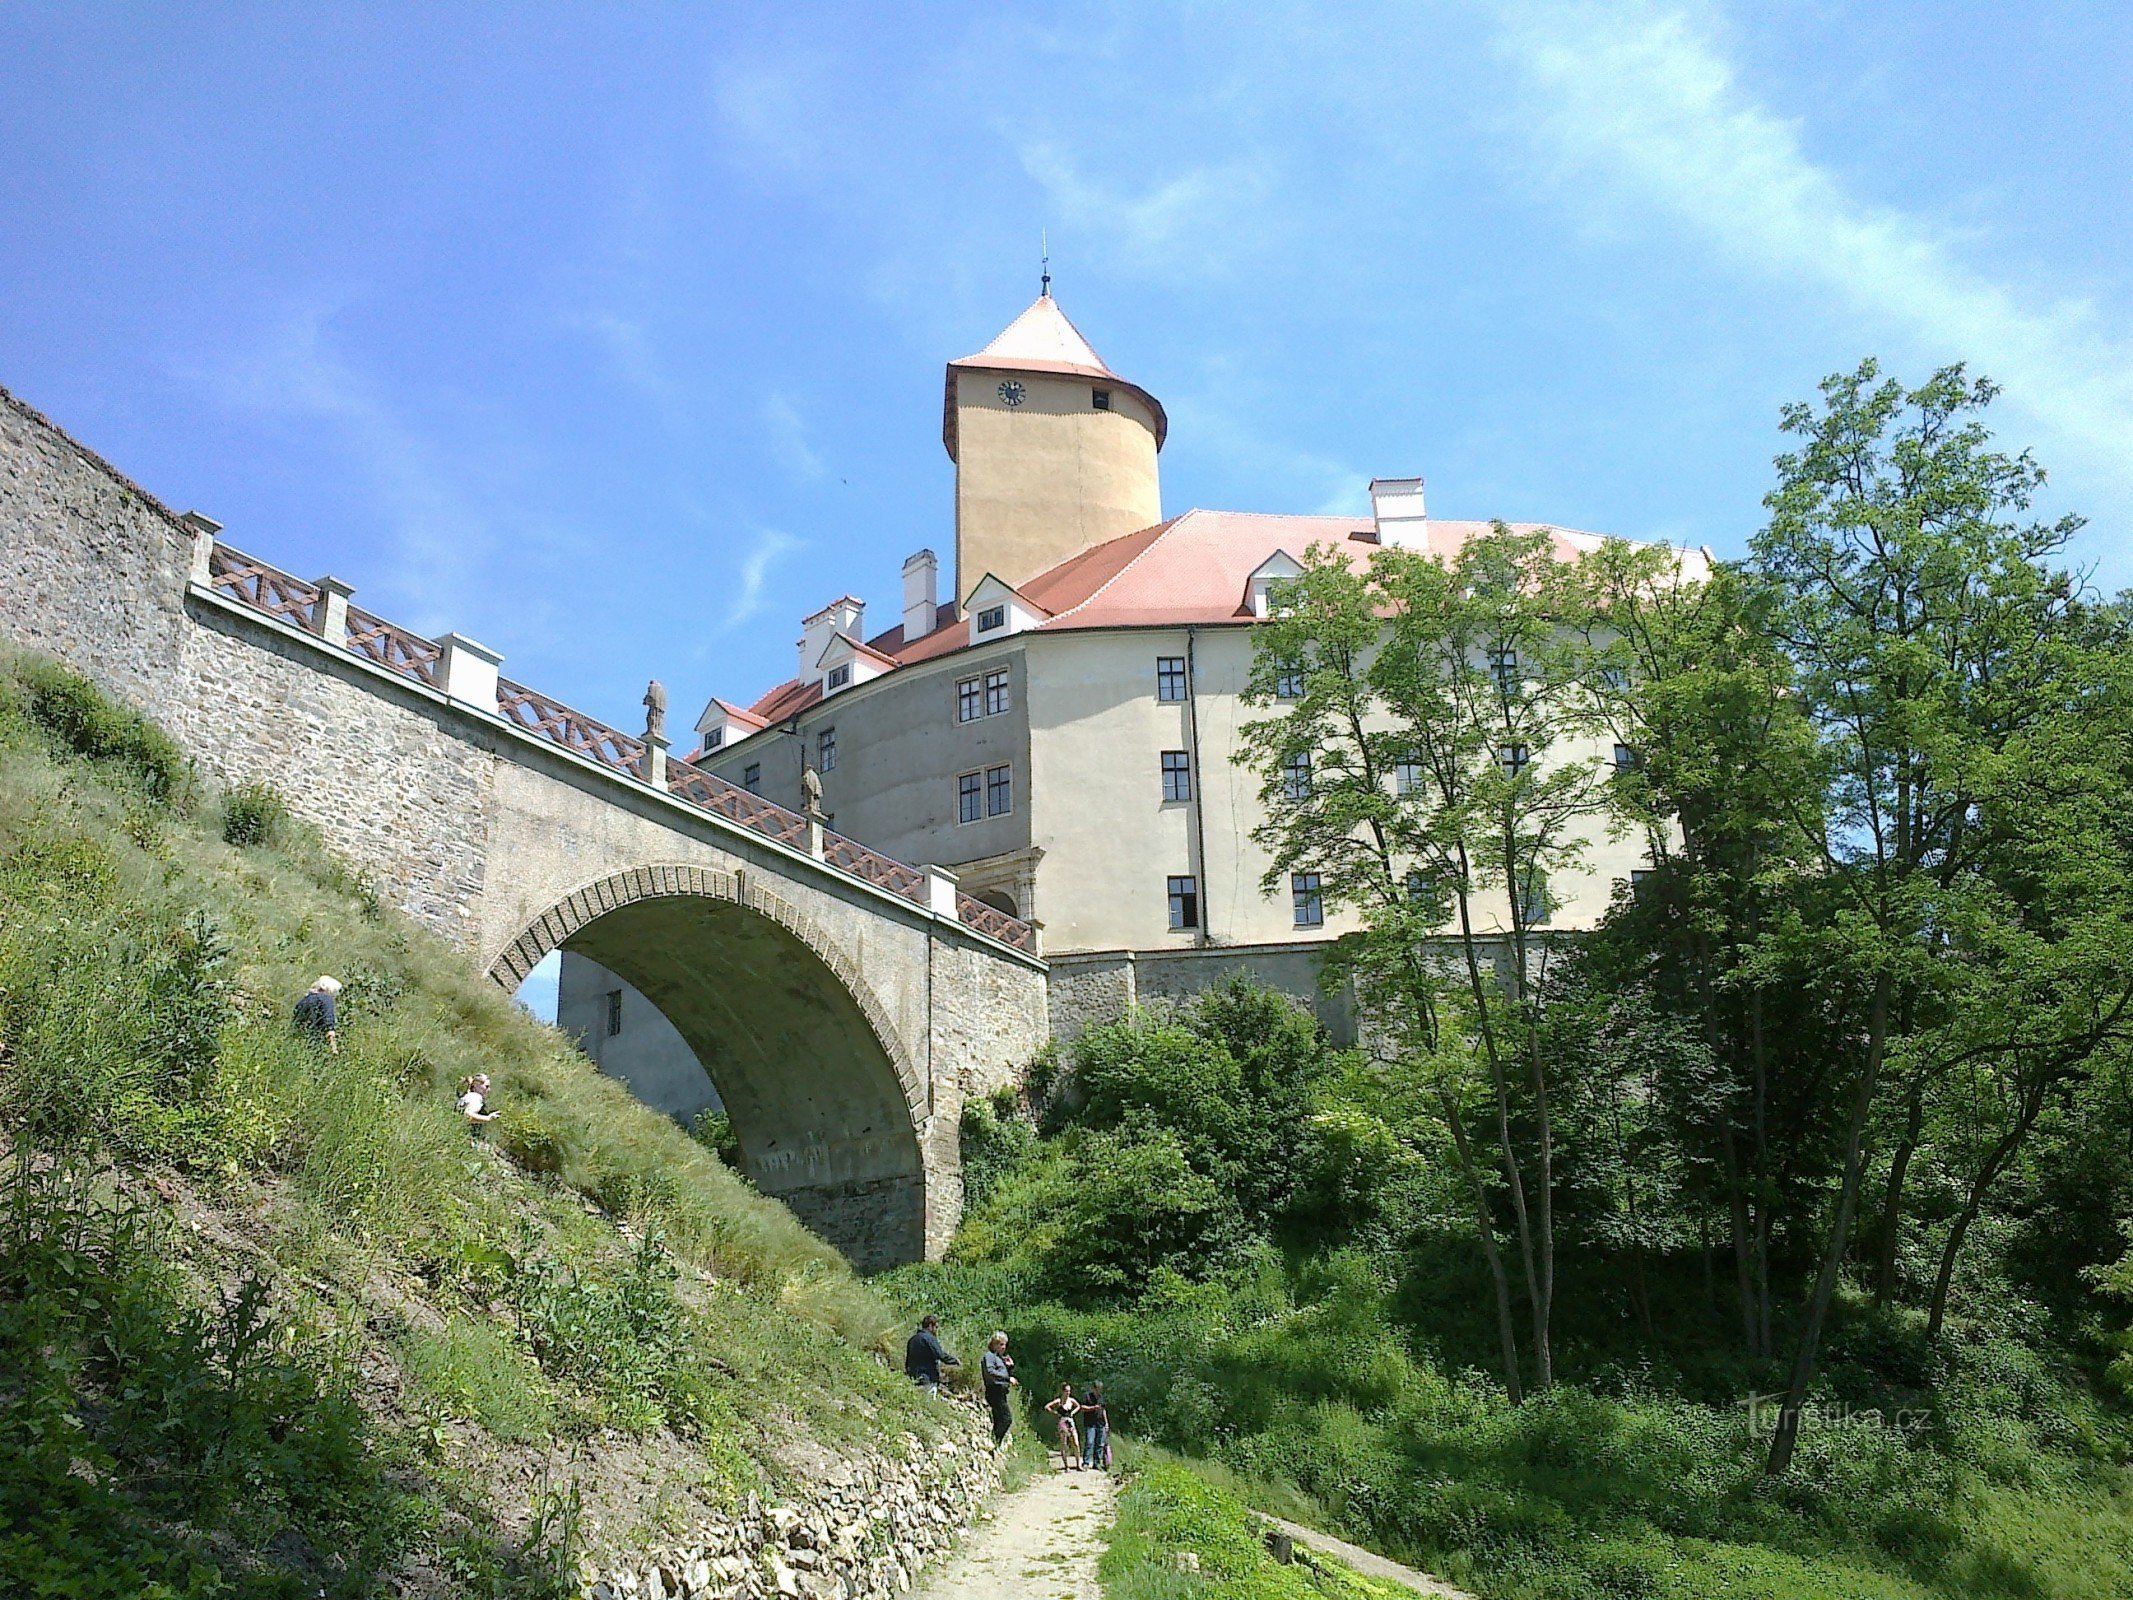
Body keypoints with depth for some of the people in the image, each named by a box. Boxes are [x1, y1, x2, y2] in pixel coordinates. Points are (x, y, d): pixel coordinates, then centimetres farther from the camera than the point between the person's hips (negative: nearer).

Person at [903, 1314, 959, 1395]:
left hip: (914, 1378, 8)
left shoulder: (913, 1339, 15)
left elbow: (907, 1360, 19)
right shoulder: (929, 1338, -11)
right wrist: (956, 1361, -5)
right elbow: (941, 1355, -18)